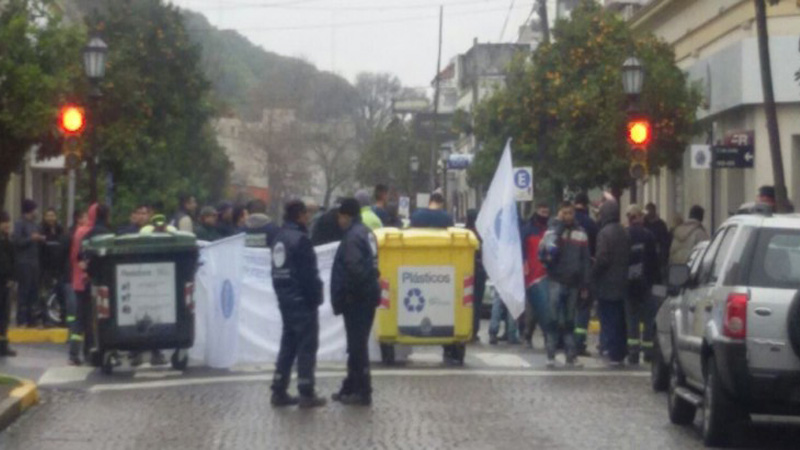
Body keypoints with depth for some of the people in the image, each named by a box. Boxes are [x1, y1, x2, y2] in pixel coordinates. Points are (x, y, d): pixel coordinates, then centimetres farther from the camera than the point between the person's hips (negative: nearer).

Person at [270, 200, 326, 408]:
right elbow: (308, 274, -19)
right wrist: (315, 297, -12)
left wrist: (282, 294, 15)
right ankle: (306, 394, -3)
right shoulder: (300, 239, -16)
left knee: (288, 344, 14)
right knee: (307, 346, -4)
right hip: (302, 301, -9)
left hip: (285, 300, 9)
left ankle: (279, 392, 13)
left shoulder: (280, 239, 13)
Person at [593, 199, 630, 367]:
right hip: (621, 283, 8)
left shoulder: (605, 233, -15)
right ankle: (620, 353, 16)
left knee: (609, 320, -4)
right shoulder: (623, 233, 9)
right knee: (619, 320, 13)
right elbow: (628, 257, 12)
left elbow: (602, 258, -19)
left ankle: (613, 354, -6)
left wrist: (593, 274, -5)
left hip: (606, 284, -7)